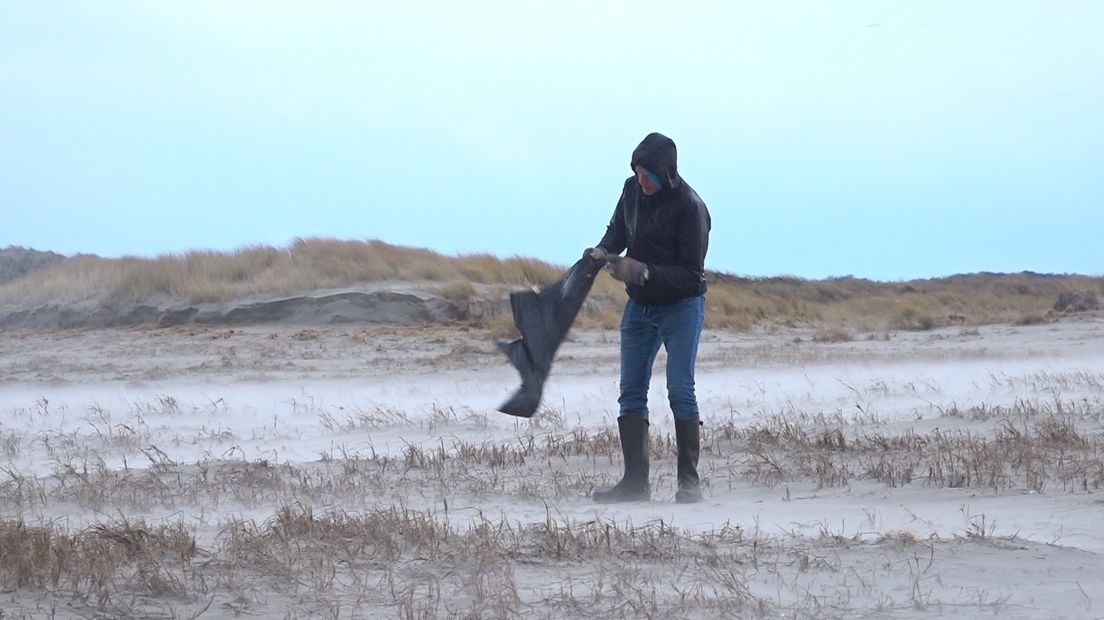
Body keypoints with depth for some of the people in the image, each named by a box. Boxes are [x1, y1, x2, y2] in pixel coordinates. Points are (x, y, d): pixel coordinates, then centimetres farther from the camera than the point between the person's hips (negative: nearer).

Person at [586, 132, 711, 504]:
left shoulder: (689, 208, -20)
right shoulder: (633, 189, -1)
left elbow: (691, 273, -20)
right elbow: (617, 230, 16)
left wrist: (643, 272, -29)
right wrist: (604, 250, -6)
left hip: (681, 305, -7)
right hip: (639, 306, 7)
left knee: (680, 391, -13)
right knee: (631, 393, 2)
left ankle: (689, 481, -8)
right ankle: (635, 482, 4)